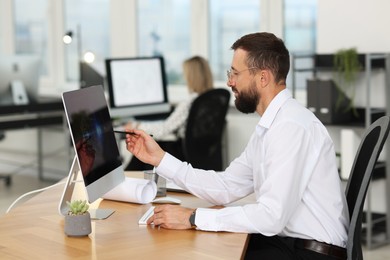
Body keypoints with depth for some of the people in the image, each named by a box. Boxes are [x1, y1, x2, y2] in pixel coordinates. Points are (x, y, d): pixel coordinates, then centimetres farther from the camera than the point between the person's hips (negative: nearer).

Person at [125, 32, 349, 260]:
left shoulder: (292, 126, -20)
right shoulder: (271, 125, 11)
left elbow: (271, 216, -26)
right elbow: (226, 187, 9)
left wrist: (193, 218, -21)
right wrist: (160, 158, 6)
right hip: (286, 239, 8)